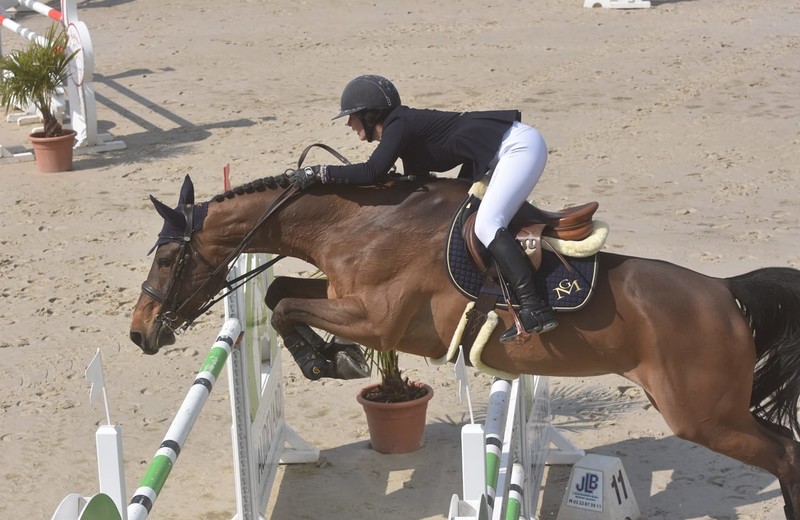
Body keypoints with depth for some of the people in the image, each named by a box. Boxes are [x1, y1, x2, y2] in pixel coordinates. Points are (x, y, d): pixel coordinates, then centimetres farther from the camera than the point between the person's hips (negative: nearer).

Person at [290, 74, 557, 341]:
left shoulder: (400, 125, -14)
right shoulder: (408, 126, 14)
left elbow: (373, 172, -27)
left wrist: (318, 172, -18)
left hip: (520, 145, -10)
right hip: (504, 151, 10)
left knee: (486, 225, -20)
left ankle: (535, 309, -27)